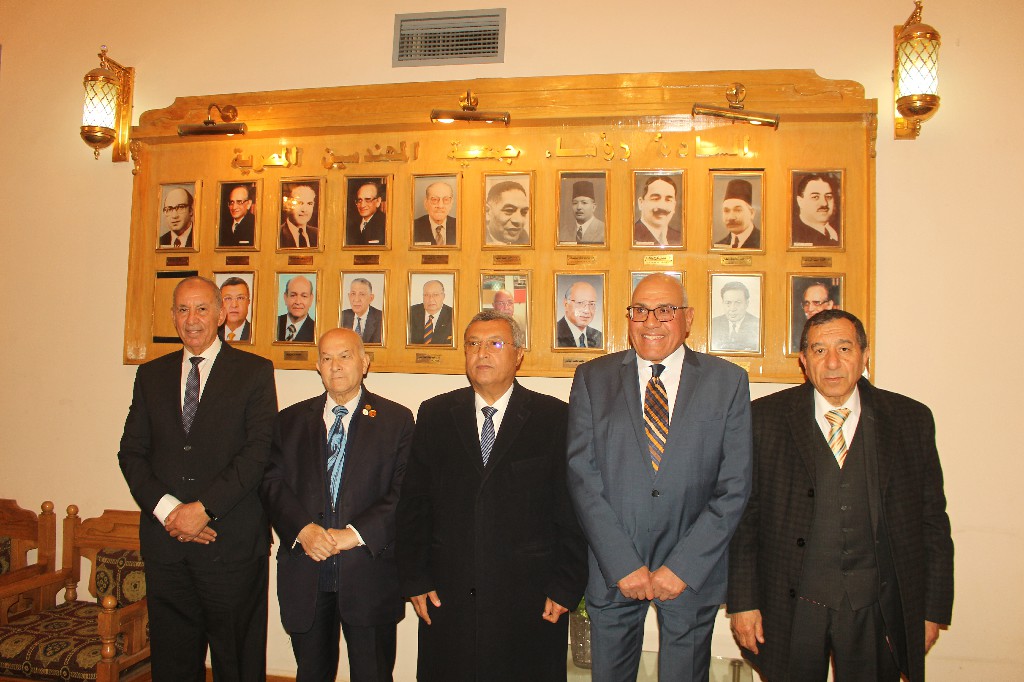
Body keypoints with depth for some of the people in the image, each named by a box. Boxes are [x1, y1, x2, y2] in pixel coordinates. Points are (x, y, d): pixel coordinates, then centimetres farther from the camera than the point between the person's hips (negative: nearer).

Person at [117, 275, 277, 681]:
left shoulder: (254, 372, -1)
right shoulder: (151, 375, 11)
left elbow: (258, 452, -10)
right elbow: (131, 452, 6)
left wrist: (204, 508, -16)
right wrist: (166, 509, -9)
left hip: (231, 542, -4)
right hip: (165, 540, 4)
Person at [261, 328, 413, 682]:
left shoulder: (396, 420, 0)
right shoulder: (291, 420, 9)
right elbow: (272, 483, 2)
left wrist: (355, 534, -17)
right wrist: (303, 529, -15)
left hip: (369, 571, -2)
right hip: (305, 572, 3)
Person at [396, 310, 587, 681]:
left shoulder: (554, 418, -2)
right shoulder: (435, 415, 5)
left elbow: (572, 508, -3)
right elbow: (413, 503, 6)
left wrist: (566, 586, -5)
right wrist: (414, 579, 3)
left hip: (529, 601, -2)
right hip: (447, 598, 2)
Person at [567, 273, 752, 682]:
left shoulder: (727, 381, -1)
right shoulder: (592, 378, 0)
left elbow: (734, 485, -4)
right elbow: (582, 477, -5)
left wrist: (684, 566, -10)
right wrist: (623, 564, -11)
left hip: (693, 572, 0)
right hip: (612, 571, 1)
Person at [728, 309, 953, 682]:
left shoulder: (911, 418, 2)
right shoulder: (766, 417, -4)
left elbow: (932, 520, 5)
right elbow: (744, 515, -4)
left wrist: (933, 608, 3)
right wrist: (743, 601, -6)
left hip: (878, 608, 2)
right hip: (793, 605, -1)